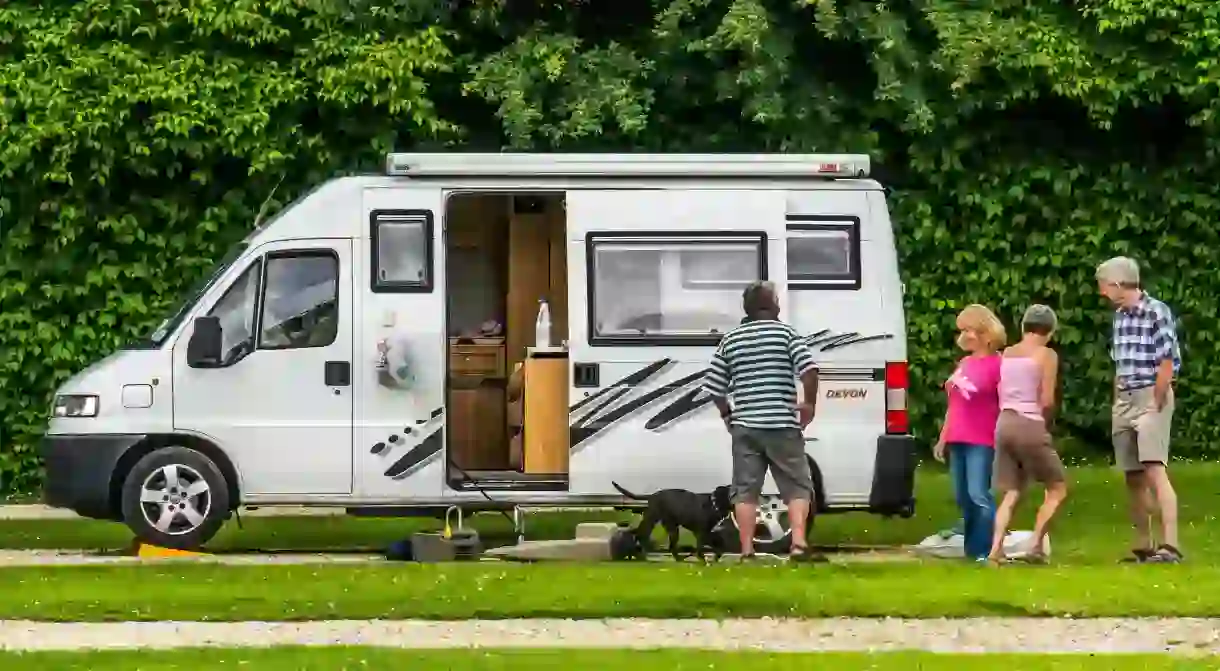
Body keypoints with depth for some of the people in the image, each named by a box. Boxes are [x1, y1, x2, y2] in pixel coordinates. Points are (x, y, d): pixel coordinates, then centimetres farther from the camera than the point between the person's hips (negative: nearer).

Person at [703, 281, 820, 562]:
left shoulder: (730, 340, 9)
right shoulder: (786, 333, -2)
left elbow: (714, 386, 8)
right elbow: (809, 369, -15)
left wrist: (727, 413, 22)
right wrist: (809, 403, -1)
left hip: (744, 426, 3)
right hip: (781, 425, -3)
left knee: (745, 490, 6)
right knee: (797, 487, 4)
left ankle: (747, 551, 3)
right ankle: (799, 544, -9)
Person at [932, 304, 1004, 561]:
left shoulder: (997, 364, -9)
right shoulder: (964, 363, 15)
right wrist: (943, 439, 20)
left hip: (982, 442, -8)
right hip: (957, 440, 8)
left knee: (979, 495, -13)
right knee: (963, 498, 11)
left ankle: (985, 549, -10)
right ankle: (971, 548, 17)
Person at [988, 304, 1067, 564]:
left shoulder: (1006, 354, 14)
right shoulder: (1046, 355, -3)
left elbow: (1002, 396, 10)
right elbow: (1047, 401, -9)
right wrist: (1047, 423, 7)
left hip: (1005, 424, 6)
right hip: (1030, 426, -6)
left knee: (1011, 493, 9)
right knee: (1057, 488, 7)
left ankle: (996, 548, -7)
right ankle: (1035, 545, -6)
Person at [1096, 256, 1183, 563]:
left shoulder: (1157, 313, -12)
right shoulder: (1119, 316, 10)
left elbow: (1167, 365, -14)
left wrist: (1155, 406, -13)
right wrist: (1117, 405, 11)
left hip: (1150, 398, -8)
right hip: (1124, 400, 8)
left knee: (1155, 471, -18)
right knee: (1133, 477, 9)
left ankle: (1170, 545, -24)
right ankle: (1143, 547, 15)